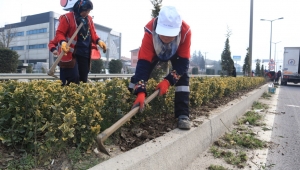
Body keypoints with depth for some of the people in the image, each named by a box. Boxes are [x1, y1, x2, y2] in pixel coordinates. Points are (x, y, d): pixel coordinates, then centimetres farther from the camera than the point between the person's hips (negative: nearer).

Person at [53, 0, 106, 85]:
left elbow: (93, 34, 19)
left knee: (83, 79, 10)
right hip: (71, 54, -6)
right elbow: (59, 33, -6)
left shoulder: (89, 19, 13)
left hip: (85, 54, 6)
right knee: (73, 79, -13)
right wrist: (63, 42, -27)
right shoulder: (67, 17, -5)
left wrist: (98, 40, -2)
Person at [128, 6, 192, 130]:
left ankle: (183, 115, -14)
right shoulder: (150, 30, -44)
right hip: (155, 50, 0)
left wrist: (168, 80, -43)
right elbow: (143, 63, -44)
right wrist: (141, 91, -53)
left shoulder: (186, 31, -42)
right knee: (139, 74, -12)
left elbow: (184, 62, -32)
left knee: (182, 77, -22)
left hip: (177, 52, 0)